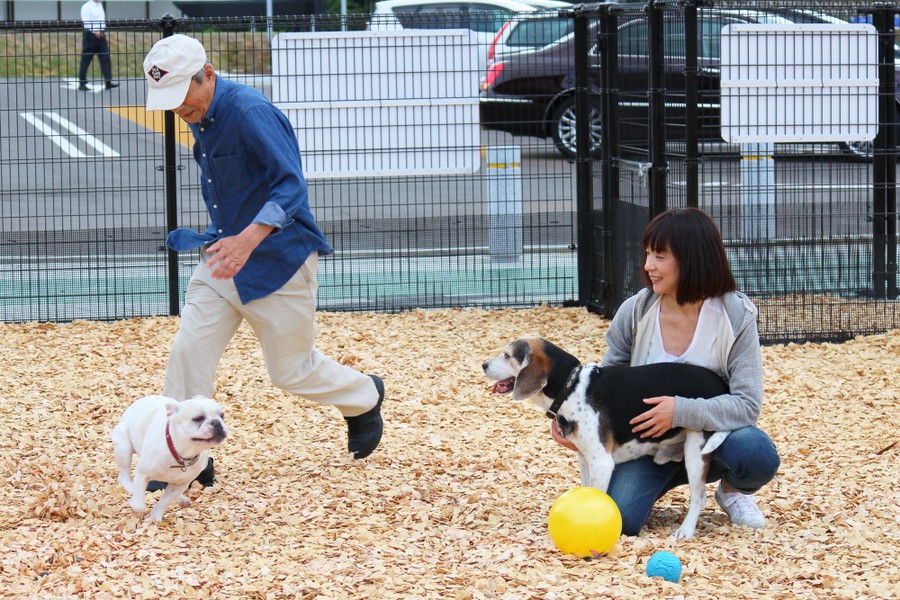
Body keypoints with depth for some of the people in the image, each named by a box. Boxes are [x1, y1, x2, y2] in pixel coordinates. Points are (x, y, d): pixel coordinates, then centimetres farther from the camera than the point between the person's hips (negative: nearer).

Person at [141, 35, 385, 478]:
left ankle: (364, 398, 34)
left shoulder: (250, 112, -24)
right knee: (189, 351, -5)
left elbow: (291, 186, -31)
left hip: (278, 259, -7)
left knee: (291, 370, 6)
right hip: (223, 258, 8)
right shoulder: (199, 117, 4)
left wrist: (250, 237, -44)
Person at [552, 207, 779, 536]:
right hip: (647, 438, 2)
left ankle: (733, 491, 4)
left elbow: (748, 404, -20)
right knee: (619, 519, -24)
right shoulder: (635, 311, -8)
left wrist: (681, 411, -33)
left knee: (758, 455, -35)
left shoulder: (735, 317, -15)